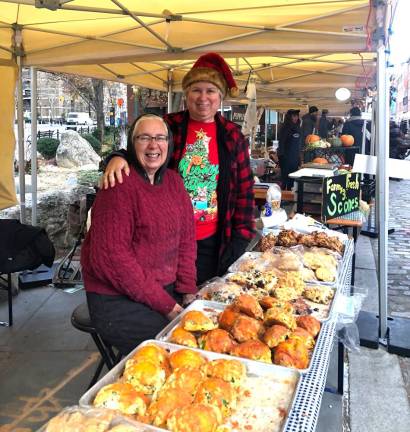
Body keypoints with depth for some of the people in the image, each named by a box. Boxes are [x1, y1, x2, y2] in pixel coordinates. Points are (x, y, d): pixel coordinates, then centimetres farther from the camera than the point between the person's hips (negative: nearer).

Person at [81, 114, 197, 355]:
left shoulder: (174, 181, 6)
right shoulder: (120, 186, -16)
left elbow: (186, 239, 8)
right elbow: (111, 257, -20)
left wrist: (188, 291, -3)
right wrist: (165, 305, -17)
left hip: (166, 290, 7)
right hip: (117, 300, -6)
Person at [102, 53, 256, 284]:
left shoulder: (232, 135, 3)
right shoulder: (169, 126, -1)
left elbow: (244, 188, 6)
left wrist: (242, 235, 2)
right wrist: (119, 158, -21)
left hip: (213, 241, 1)